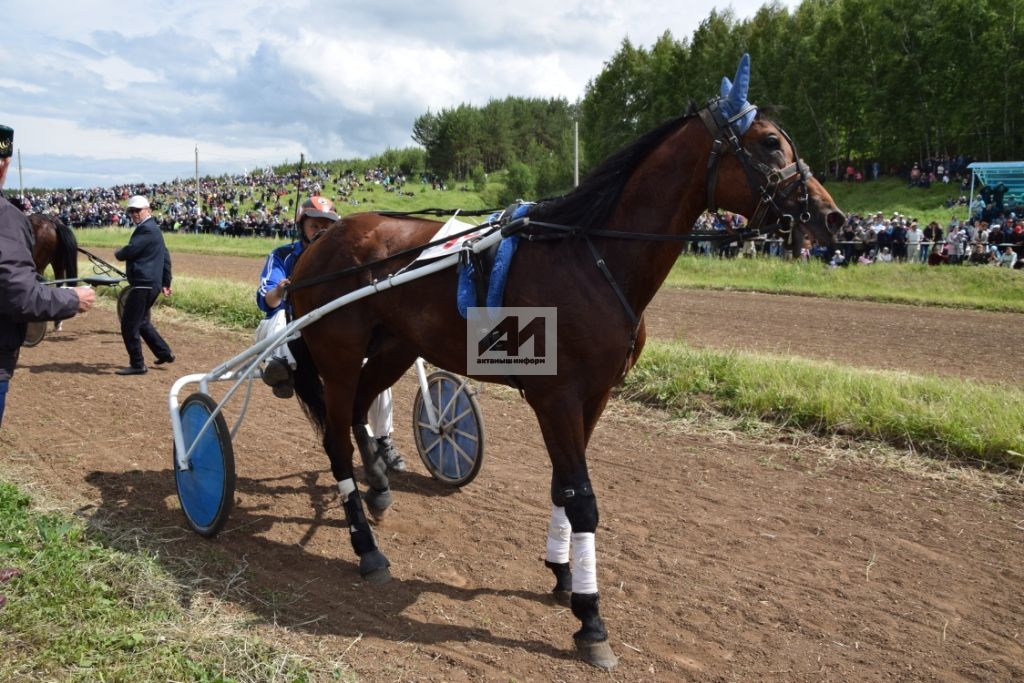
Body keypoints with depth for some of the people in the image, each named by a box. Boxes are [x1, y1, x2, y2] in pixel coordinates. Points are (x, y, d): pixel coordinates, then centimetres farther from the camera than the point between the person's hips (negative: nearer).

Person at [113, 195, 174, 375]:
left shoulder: (146, 229, -14)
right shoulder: (154, 229, 20)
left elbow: (129, 251, -21)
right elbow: (166, 257, 24)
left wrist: (117, 253, 2)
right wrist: (166, 282, 26)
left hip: (143, 284, -11)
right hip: (153, 284, 11)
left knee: (129, 325, -6)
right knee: (142, 322, 22)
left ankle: (137, 365, 0)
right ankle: (164, 353, 27)